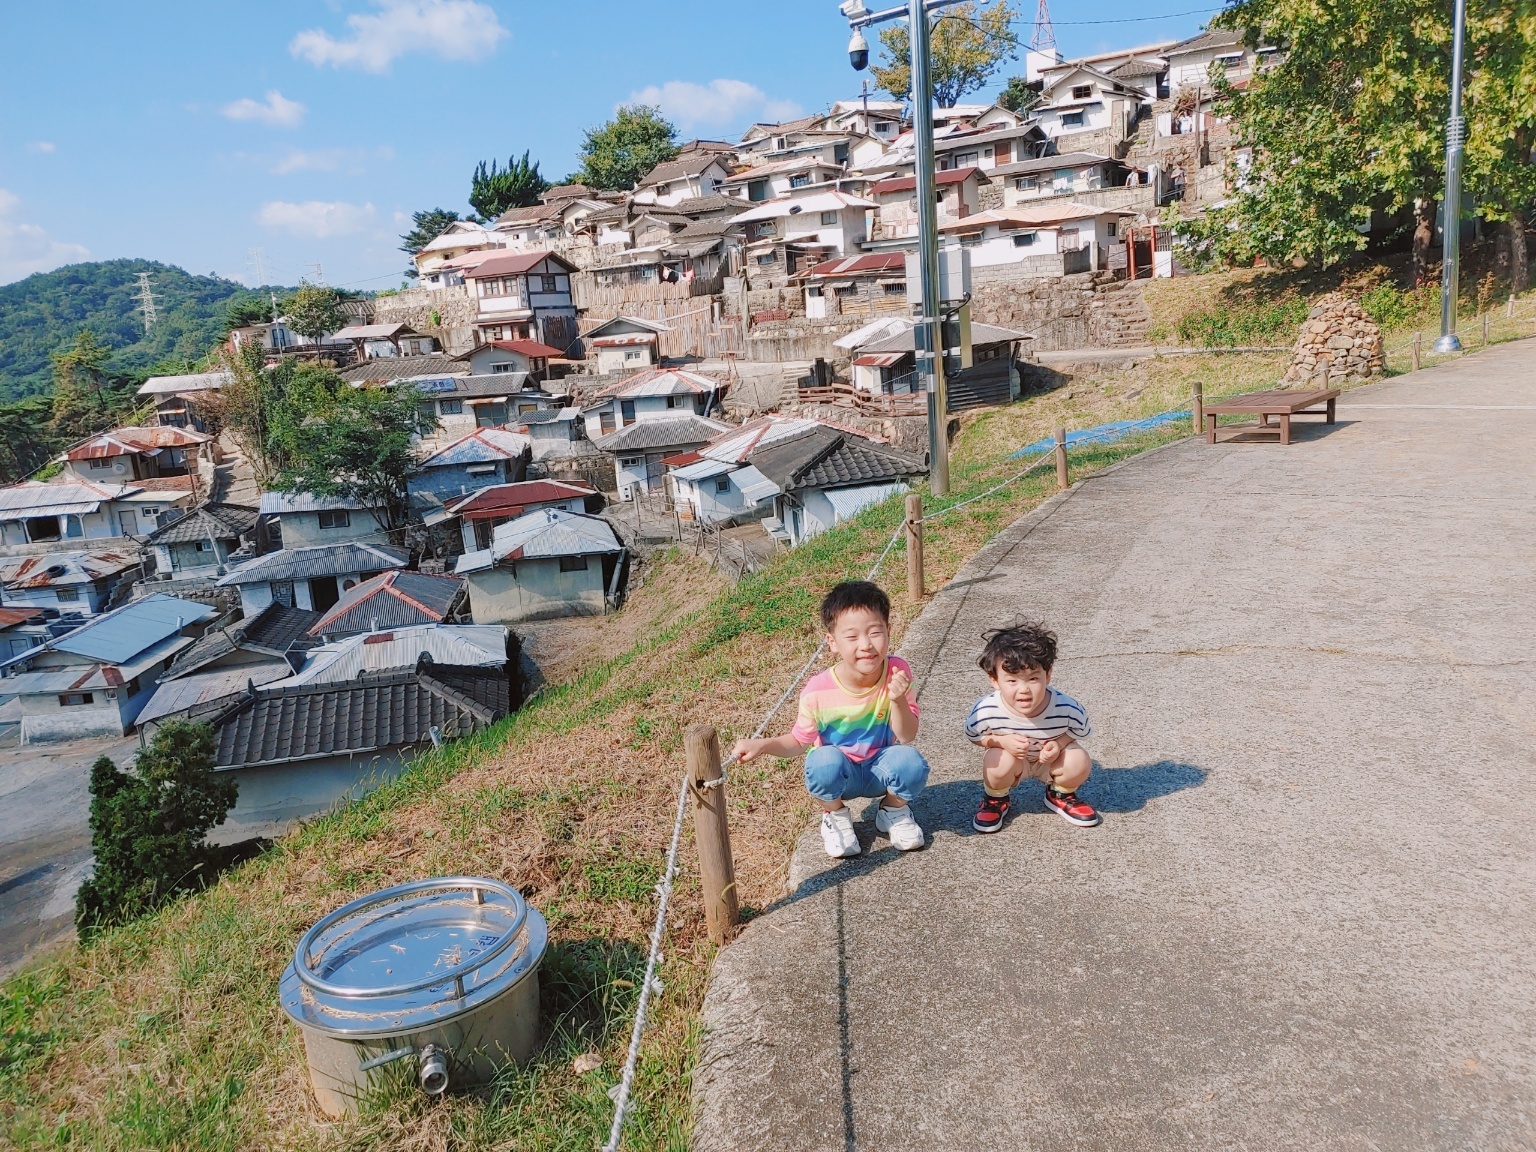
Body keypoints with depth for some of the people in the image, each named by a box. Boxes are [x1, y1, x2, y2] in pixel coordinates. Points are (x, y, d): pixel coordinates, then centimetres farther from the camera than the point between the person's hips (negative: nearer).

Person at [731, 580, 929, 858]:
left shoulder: (897, 672, -20)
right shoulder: (818, 691, -22)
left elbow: (907, 737, -16)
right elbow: (798, 741, -7)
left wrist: (898, 700, -35)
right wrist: (762, 745, -26)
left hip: (881, 770, 1)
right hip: (840, 773, -1)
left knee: (911, 763, -31)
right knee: (824, 762, -35)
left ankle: (894, 810, 5)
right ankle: (835, 815, 0)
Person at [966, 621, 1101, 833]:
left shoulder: (1067, 709, -32)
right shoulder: (986, 711, -34)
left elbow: (1080, 732, -8)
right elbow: (974, 736, -12)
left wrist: (1059, 743, -29)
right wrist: (1002, 740, -31)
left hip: (1050, 760, 1)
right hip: (1011, 759, -1)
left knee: (1080, 762, -24)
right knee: (999, 761, -32)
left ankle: (1060, 795, 12)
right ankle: (996, 799, 5)